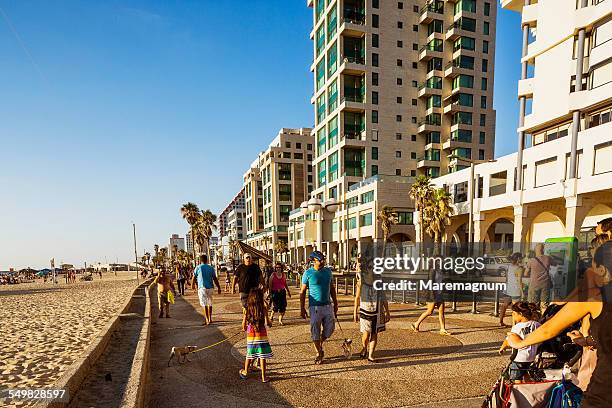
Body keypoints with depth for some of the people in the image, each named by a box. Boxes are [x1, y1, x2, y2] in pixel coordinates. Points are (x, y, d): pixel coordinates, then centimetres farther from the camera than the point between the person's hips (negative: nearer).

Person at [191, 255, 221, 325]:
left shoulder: (198, 268, -1)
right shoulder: (211, 268, 4)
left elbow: (194, 278, 9)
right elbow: (215, 279, 3)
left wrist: (192, 285, 28)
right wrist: (218, 288, 9)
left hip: (202, 287, -3)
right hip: (210, 287, 3)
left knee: (204, 304, -3)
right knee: (210, 303, 16)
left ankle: (207, 320, -10)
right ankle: (210, 319, 22)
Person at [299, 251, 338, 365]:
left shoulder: (328, 271, 5)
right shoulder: (308, 273, -7)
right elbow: (302, 291, -4)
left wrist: (335, 303, 15)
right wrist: (302, 308, -7)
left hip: (328, 305, 4)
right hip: (315, 307, -4)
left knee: (330, 329, 8)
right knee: (315, 331, 4)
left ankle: (320, 344, 34)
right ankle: (319, 353, 23)